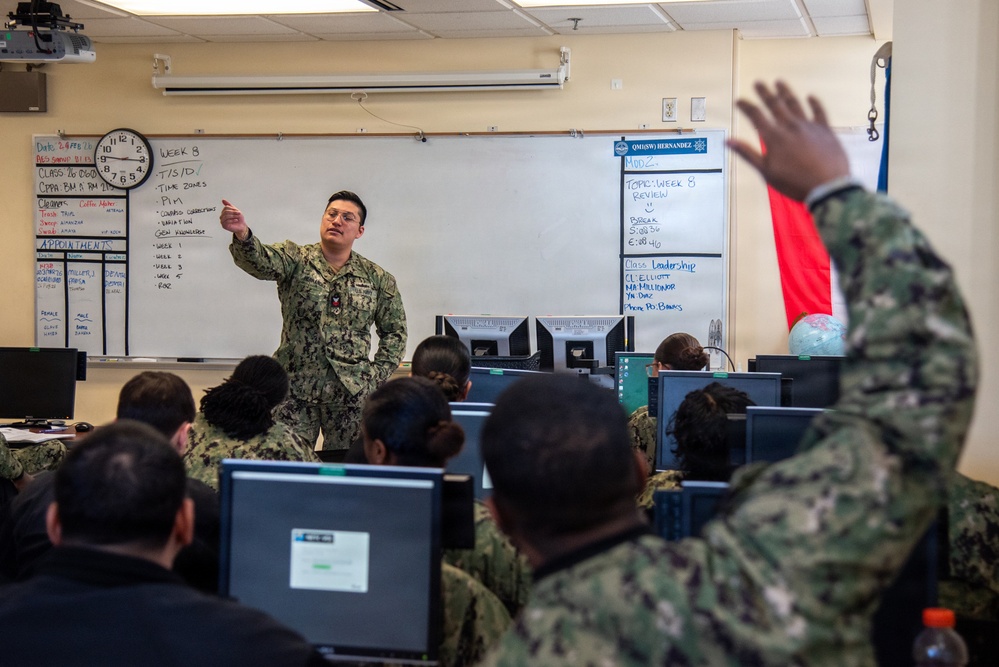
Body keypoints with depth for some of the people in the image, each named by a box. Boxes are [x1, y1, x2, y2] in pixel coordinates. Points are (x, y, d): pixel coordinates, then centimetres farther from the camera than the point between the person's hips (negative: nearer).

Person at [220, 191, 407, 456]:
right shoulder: (295, 260, 2)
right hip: (295, 390, -1)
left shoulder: (377, 278, 9)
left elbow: (394, 331, 17)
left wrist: (378, 373, 4)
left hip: (352, 393, 1)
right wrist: (242, 234, -41)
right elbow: (260, 260, -19)